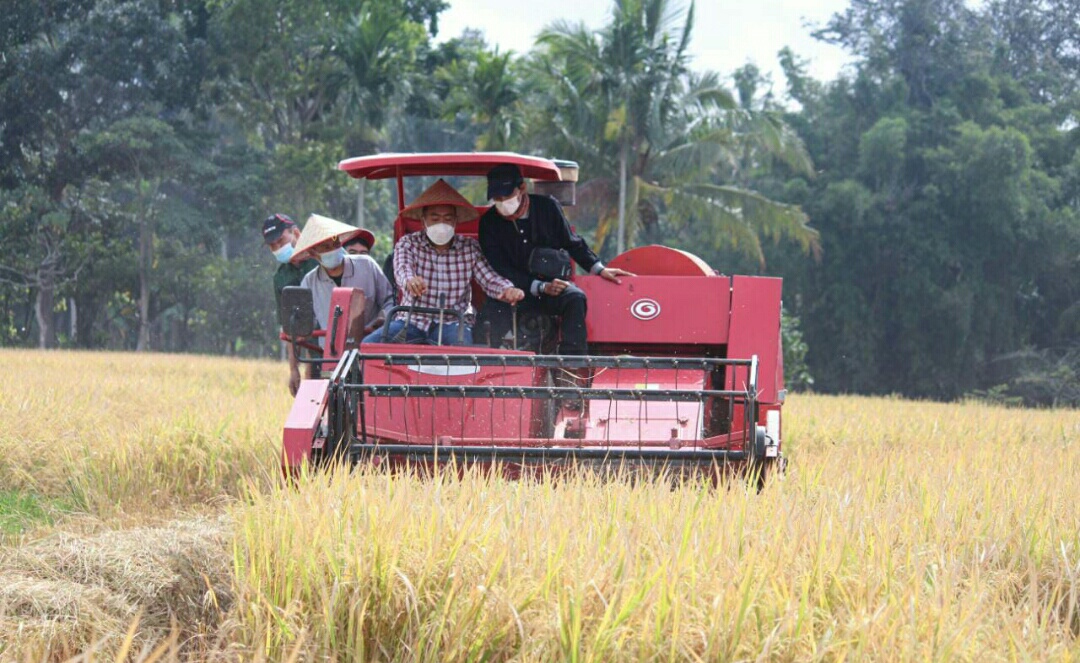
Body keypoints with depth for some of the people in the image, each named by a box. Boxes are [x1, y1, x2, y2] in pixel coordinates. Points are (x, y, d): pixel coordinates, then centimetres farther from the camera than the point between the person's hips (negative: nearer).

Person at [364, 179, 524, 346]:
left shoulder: (470, 248, 5)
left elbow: (490, 279, -6)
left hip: (453, 323, -1)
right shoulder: (408, 243, 2)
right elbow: (402, 267, -19)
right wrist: (409, 280, -46)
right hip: (412, 321, 1)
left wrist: (508, 290, -32)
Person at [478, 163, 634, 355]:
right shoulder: (489, 222, -5)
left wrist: (599, 269, -3)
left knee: (575, 298, -29)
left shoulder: (547, 207, -3)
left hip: (553, 283, 1)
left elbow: (572, 243, 9)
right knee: (494, 313, -30)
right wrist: (541, 287, -20)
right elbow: (501, 269, -9)